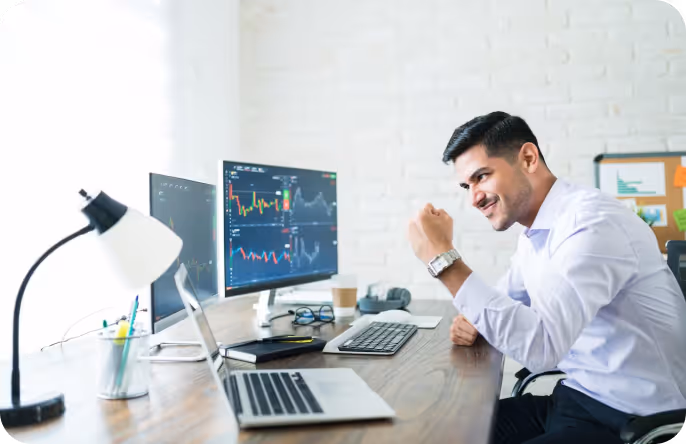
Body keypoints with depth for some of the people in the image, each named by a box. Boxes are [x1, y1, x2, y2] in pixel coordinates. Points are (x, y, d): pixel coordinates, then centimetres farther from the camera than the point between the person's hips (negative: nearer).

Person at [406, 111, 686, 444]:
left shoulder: (593, 222, -23)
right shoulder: (535, 234, 7)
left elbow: (539, 347, -32)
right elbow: (507, 303, 21)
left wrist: (445, 260, -28)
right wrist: (476, 320, -3)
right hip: (574, 397, 8)